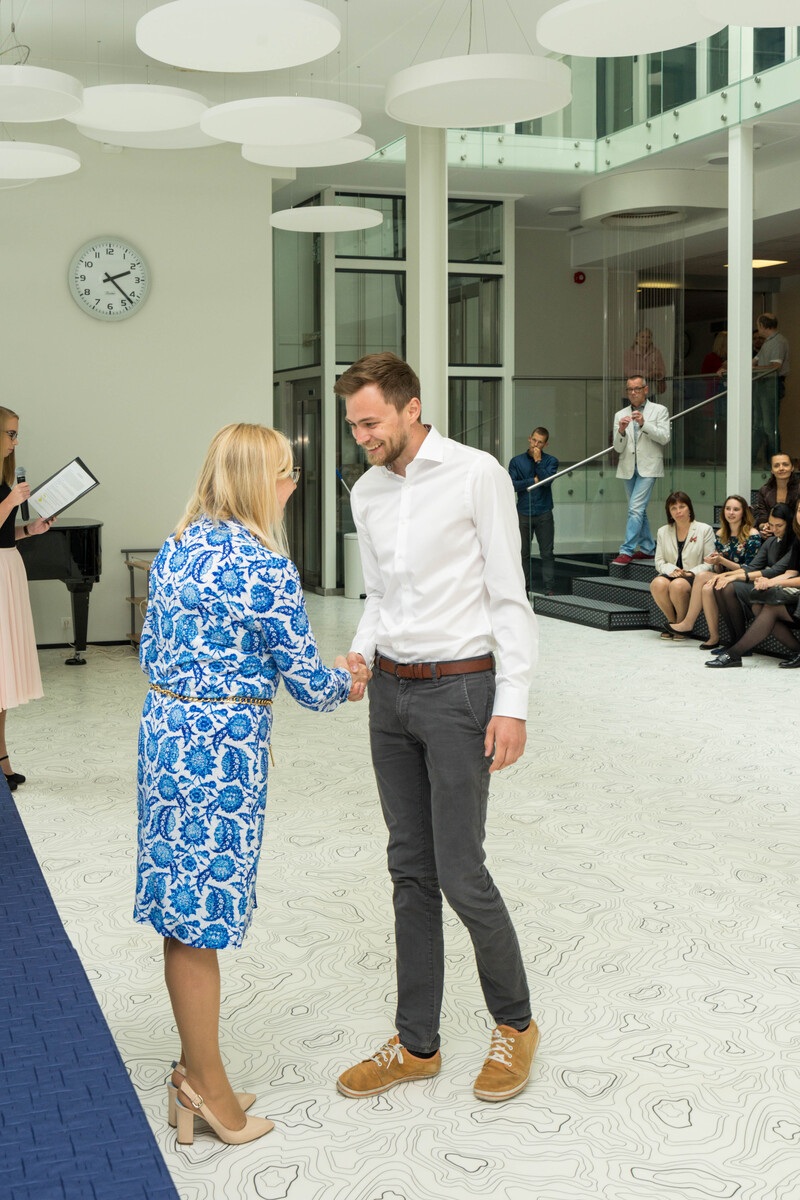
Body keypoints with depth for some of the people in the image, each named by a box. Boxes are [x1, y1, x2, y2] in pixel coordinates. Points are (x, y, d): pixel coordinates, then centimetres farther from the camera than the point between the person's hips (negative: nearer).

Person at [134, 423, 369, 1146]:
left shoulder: (176, 548, 8)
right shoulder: (264, 566, -16)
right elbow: (306, 680, -10)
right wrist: (348, 684, 13)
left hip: (164, 727, 8)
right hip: (224, 744, -8)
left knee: (185, 912, 15)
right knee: (200, 917, 2)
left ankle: (196, 1068, 27)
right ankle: (206, 1085, 15)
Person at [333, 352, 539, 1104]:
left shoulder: (476, 476, -10)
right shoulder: (366, 492, 8)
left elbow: (508, 596, -10)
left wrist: (512, 703, -15)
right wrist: (359, 655, -3)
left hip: (459, 689, -6)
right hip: (391, 693, 6)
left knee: (460, 872, -4)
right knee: (410, 869, 11)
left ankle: (515, 1024, 20)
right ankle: (417, 1043, 22)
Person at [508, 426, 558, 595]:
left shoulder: (551, 461, 6)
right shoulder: (517, 461, 8)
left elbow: (546, 480, -12)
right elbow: (512, 485, -5)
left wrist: (538, 461, -9)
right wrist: (533, 480, -7)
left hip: (544, 514, -1)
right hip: (523, 513, 1)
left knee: (547, 553, -2)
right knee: (523, 553, 3)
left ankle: (548, 589, -1)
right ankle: (526, 588, 9)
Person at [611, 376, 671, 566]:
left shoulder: (659, 410, 3)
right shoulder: (620, 415, 12)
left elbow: (664, 438, -9)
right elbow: (618, 448, 6)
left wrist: (644, 424, -20)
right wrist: (621, 431, -14)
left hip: (648, 467, -5)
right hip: (628, 468, 5)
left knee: (636, 508, -15)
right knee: (639, 510, 11)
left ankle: (627, 550, -15)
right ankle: (648, 549, 22)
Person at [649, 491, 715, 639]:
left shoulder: (705, 530, 6)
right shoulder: (663, 532, 17)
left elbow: (709, 562, 1)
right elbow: (659, 561, 11)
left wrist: (692, 572, -15)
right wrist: (671, 570, -10)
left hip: (694, 577, -3)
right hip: (670, 575, 3)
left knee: (677, 585, -38)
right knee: (658, 584, -33)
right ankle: (672, 622, -9)